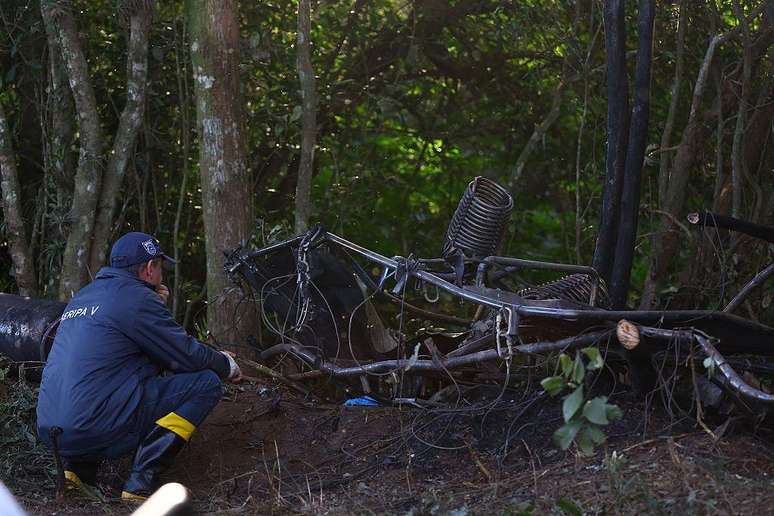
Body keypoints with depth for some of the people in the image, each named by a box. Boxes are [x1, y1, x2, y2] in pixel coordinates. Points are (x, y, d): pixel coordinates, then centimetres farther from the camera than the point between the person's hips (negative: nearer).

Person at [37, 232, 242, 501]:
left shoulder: (82, 296, 20)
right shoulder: (136, 297, -6)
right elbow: (189, 356, -3)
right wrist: (227, 366, 16)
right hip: (94, 427, -9)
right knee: (207, 383, -2)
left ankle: (77, 467, 15)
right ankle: (141, 483, -8)